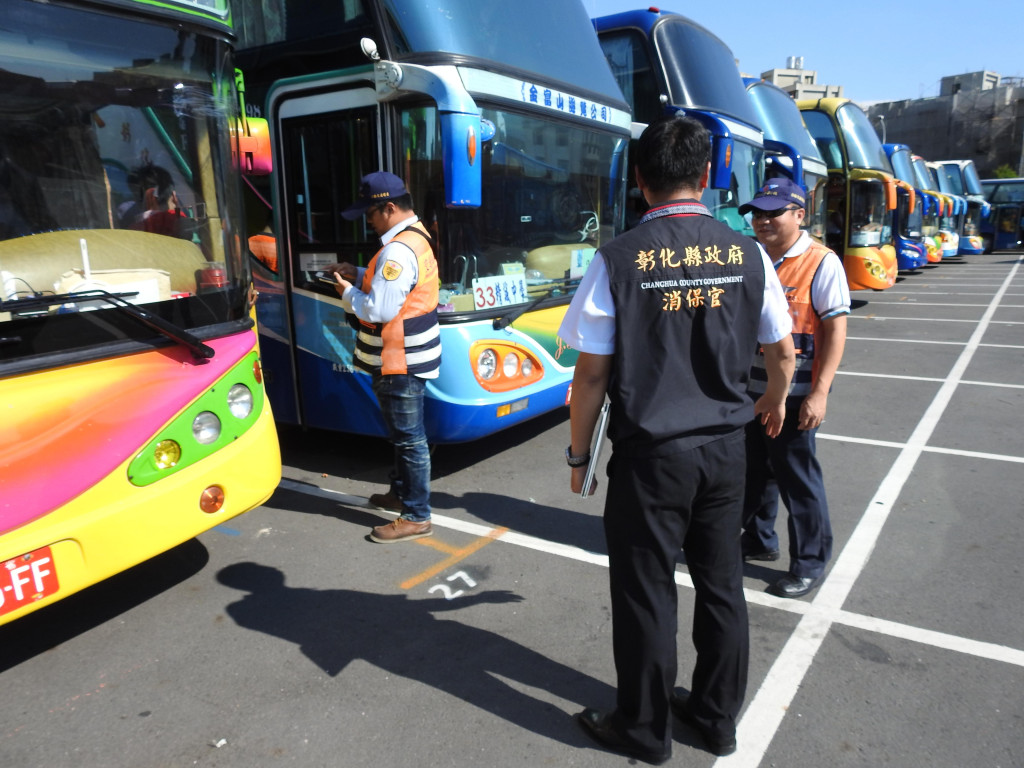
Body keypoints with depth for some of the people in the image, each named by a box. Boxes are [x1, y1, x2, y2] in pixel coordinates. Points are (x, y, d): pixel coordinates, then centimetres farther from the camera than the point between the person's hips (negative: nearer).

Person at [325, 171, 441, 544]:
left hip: (401, 363, -11)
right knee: (403, 433, 23)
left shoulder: (398, 250, -23)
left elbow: (380, 309, -26)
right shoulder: (416, 235, 10)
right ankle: (402, 492, 39)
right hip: (407, 357, 11)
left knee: (409, 438, -1)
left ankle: (416, 517, 10)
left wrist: (348, 293, -9)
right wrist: (358, 275, 9)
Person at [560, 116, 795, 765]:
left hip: (650, 455, -4)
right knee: (721, 584, 19)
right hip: (725, 449, 4)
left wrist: (579, 454, 1)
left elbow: (591, 374, -13)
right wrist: (775, 399, 30)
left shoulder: (618, 259, -13)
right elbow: (783, 352, 9)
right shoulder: (747, 254, -2)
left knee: (646, 593, 11)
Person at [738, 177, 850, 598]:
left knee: (799, 480, 4)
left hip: (794, 394, -6)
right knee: (754, 472, 19)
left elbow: (836, 330, -13)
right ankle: (759, 540, 39)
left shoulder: (821, 263, -10)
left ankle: (809, 563, 21)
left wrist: (819, 393, -20)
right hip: (749, 389, 7)